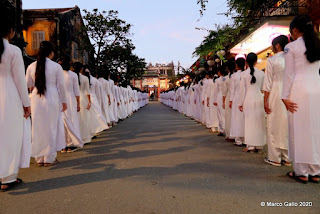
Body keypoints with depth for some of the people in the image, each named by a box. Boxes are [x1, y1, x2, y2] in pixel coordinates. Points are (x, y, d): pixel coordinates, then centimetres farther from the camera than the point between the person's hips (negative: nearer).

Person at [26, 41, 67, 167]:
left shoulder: (31, 66, 3)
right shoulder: (56, 66, -5)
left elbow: (28, 84, 10)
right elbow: (60, 86, -3)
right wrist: (64, 101, 6)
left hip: (36, 99, 3)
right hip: (52, 99, -3)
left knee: (38, 128, 11)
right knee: (51, 127, 6)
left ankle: (39, 158, 19)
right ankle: (49, 158, 12)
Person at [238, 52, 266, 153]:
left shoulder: (244, 74, -4)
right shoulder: (261, 73, 1)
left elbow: (242, 90, -3)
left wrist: (240, 103, 3)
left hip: (248, 99, -2)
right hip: (259, 98, 2)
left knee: (249, 122, 3)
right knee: (259, 122, 8)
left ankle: (251, 146, 4)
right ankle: (259, 145, 14)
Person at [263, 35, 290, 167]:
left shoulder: (271, 60, -5)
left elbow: (268, 83, -7)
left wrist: (265, 101, -4)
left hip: (276, 96, -4)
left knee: (274, 126, 2)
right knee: (288, 126, 10)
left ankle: (275, 158, 8)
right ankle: (287, 158, 17)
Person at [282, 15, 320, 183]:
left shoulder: (291, 47, -3)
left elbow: (289, 73, -7)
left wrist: (285, 96, -4)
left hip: (299, 90, -5)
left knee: (300, 130, 0)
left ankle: (301, 172, 7)